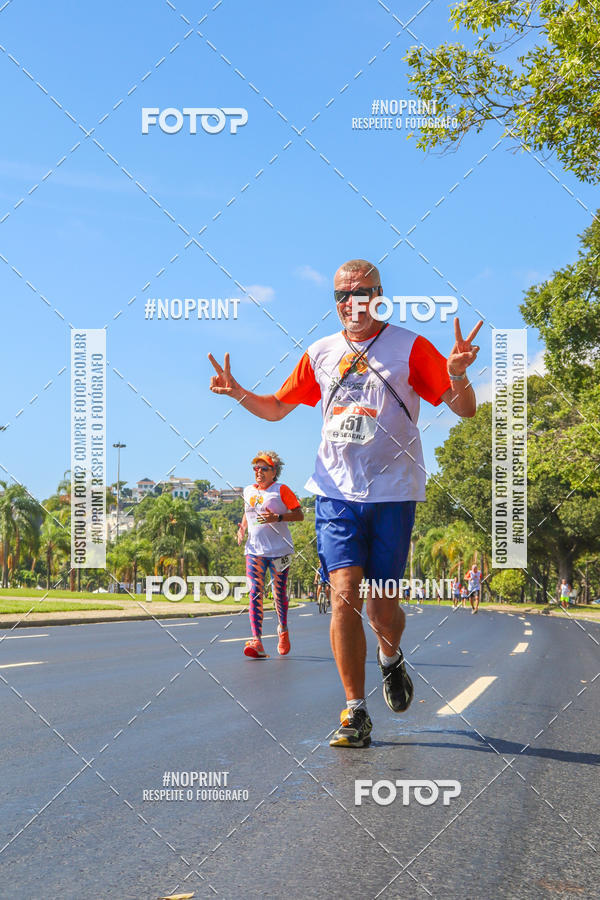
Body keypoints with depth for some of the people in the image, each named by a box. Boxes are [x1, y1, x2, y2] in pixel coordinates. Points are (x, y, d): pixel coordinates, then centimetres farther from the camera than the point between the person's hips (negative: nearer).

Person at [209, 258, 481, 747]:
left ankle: (391, 657, 36)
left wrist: (458, 375, -24)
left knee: (382, 606, 0)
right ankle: (355, 714, -4)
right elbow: (278, 407, 23)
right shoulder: (321, 353, 11)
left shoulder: (410, 346, -1)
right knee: (344, 595, -12)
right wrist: (239, 393, 4)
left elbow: (465, 410, -3)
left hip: (393, 492, -2)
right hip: (336, 491, 2)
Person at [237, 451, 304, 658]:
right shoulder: (248, 491, 12)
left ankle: (283, 630, 34)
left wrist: (277, 517, -19)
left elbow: (299, 515, -4)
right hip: (254, 550, 3)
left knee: (279, 593, 6)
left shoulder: (281, 490, -3)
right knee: (255, 593, -11)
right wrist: (242, 528, 9)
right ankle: (256, 641, -19)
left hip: (279, 550, -3)